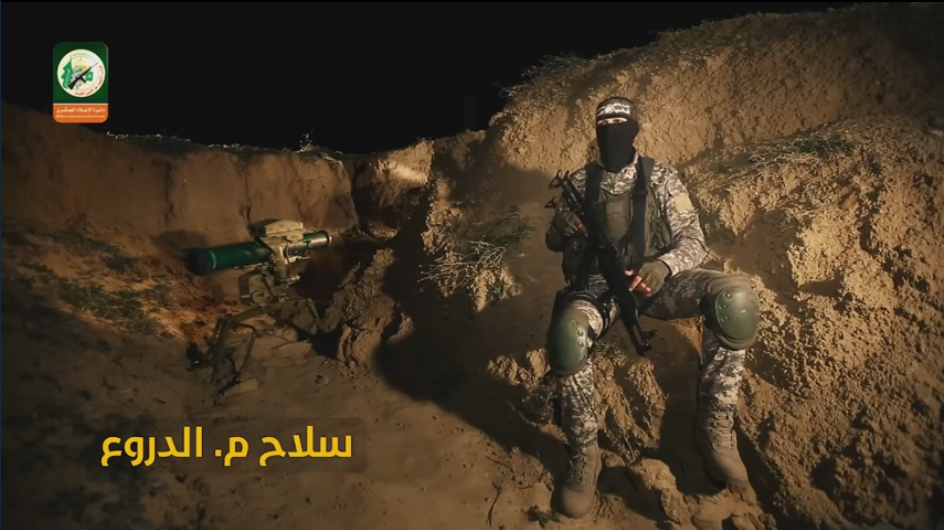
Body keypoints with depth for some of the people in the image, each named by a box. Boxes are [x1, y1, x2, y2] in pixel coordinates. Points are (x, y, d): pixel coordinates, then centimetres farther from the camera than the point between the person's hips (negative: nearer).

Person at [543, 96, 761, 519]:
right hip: (598, 287, -1)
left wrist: (664, 265, -24)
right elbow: (553, 241, 14)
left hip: (655, 281, 1)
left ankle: (714, 426, -15)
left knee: (735, 297, -29)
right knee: (566, 333, -38)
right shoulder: (580, 183, 9)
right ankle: (584, 453, -17)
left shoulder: (661, 178, 5)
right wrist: (570, 227, -12)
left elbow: (694, 240, -1)